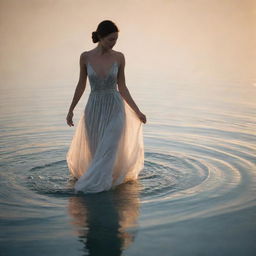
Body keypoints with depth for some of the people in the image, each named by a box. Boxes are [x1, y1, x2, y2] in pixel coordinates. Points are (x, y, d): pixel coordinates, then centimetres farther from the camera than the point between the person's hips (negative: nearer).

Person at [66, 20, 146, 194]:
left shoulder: (119, 57, -5)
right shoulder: (85, 57, -5)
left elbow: (122, 87, -1)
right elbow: (81, 85, 5)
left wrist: (137, 111, -3)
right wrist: (71, 110, 5)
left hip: (115, 108, -1)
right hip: (94, 108, 1)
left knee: (108, 148, -11)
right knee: (95, 149, 14)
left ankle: (93, 184, -1)